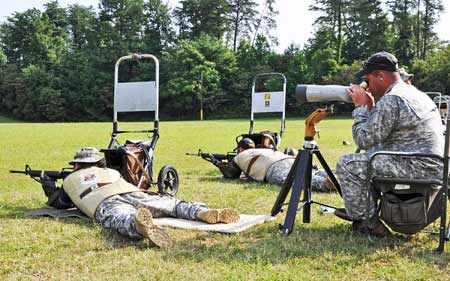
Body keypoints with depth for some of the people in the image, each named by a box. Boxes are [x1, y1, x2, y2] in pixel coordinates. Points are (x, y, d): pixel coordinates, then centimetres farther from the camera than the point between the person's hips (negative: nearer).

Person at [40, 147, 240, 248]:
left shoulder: (70, 180, 33)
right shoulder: (110, 171, 42)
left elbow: (59, 203, 45)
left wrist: (48, 187, 66)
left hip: (105, 204, -4)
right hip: (133, 195, 4)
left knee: (122, 219, -35)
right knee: (175, 204, 3)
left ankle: (141, 225, -73)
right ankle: (207, 213, -26)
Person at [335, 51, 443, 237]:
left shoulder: (391, 100, -16)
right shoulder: (416, 94, 16)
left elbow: (363, 140, -11)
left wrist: (361, 106, -1)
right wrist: (370, 106, 14)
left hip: (418, 169, -11)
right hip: (433, 167, 11)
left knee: (346, 164, -8)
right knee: (371, 152, 27)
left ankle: (369, 223, 1)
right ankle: (359, 209, 30)